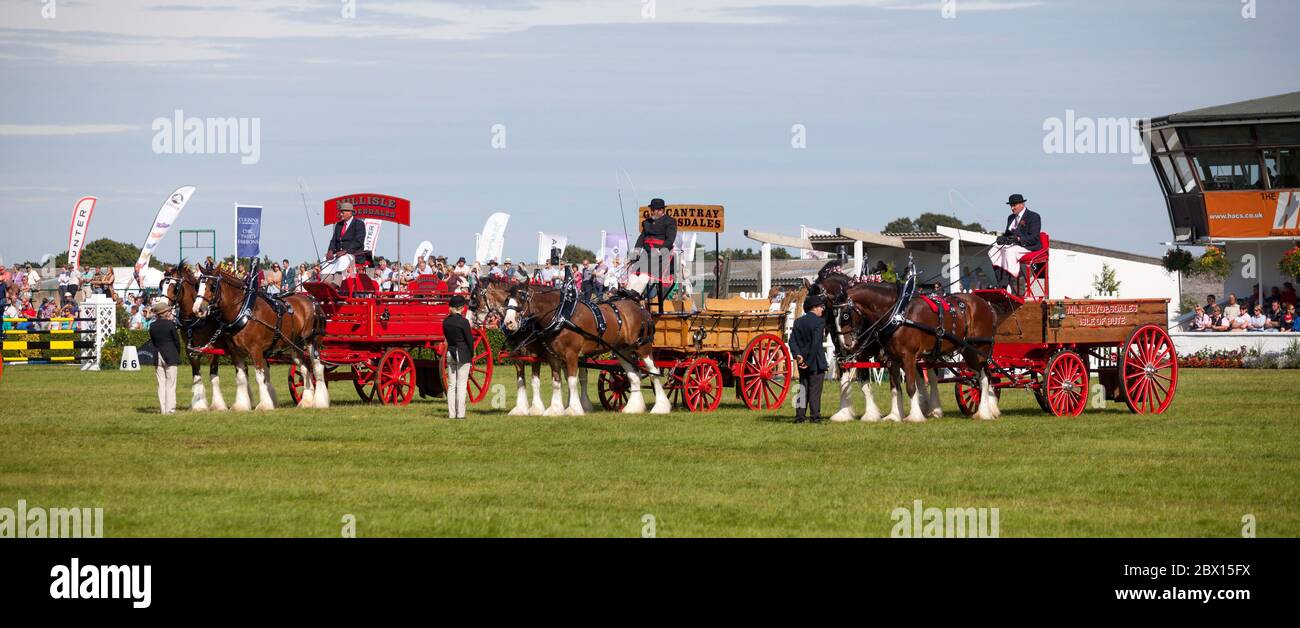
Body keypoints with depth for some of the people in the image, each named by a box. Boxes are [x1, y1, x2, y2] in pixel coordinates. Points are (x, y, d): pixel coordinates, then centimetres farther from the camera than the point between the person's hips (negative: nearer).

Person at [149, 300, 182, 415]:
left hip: (157, 357, 4)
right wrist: (178, 353, 9)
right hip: (170, 356, -4)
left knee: (161, 384, 8)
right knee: (171, 384, 1)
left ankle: (163, 409, 6)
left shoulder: (152, 326, 1)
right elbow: (176, 340, -6)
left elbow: (153, 341, 5)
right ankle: (170, 408, -2)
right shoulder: (170, 324, -12)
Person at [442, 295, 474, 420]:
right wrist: (472, 354, 3)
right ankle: (460, 413, -2)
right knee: (462, 385, -1)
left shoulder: (446, 321, 2)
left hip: (450, 353, 5)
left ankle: (451, 413, 10)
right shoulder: (463, 322, -15)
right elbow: (469, 340, -11)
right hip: (463, 355, -5)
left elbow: (447, 337, 9)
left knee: (451, 385, 10)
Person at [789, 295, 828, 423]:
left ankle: (799, 415, 10)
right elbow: (816, 343, -20)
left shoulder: (798, 322, 8)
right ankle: (814, 416, 2)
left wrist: (797, 354, -12)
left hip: (802, 361, 6)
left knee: (803, 388, 12)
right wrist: (809, 362, -17)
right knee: (815, 389, 1)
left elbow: (792, 340, -2)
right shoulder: (819, 322, -12)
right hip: (816, 362, -6)